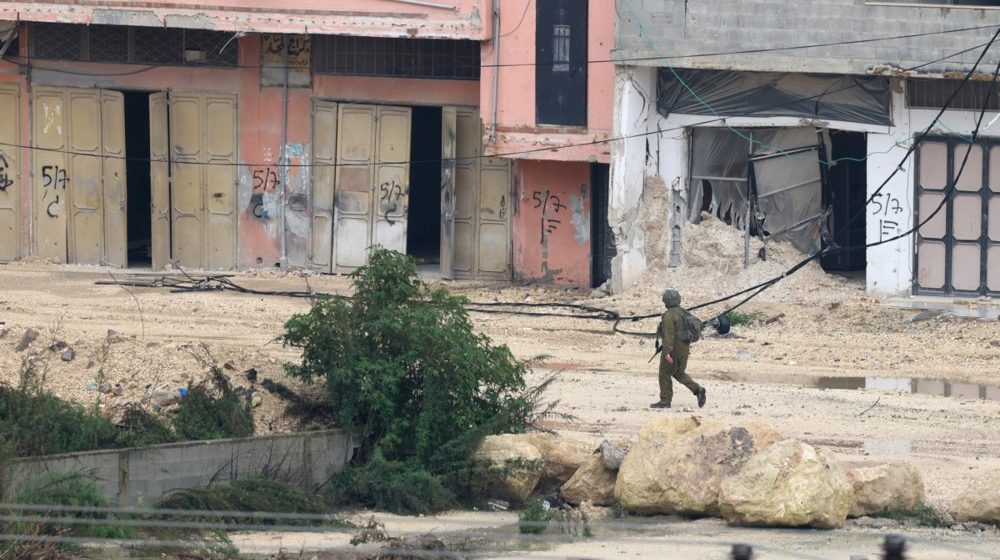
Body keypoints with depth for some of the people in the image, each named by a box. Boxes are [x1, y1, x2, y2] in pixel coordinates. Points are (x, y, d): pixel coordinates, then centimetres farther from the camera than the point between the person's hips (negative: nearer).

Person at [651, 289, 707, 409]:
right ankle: (697, 390, 2)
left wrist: (667, 352, -25)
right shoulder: (682, 312, 10)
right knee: (679, 373, 18)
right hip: (684, 347, 9)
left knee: (665, 374, 3)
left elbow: (669, 334, -23)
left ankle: (665, 401, 6)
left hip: (673, 347, -9)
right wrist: (687, 347, 25)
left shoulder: (669, 315, -18)